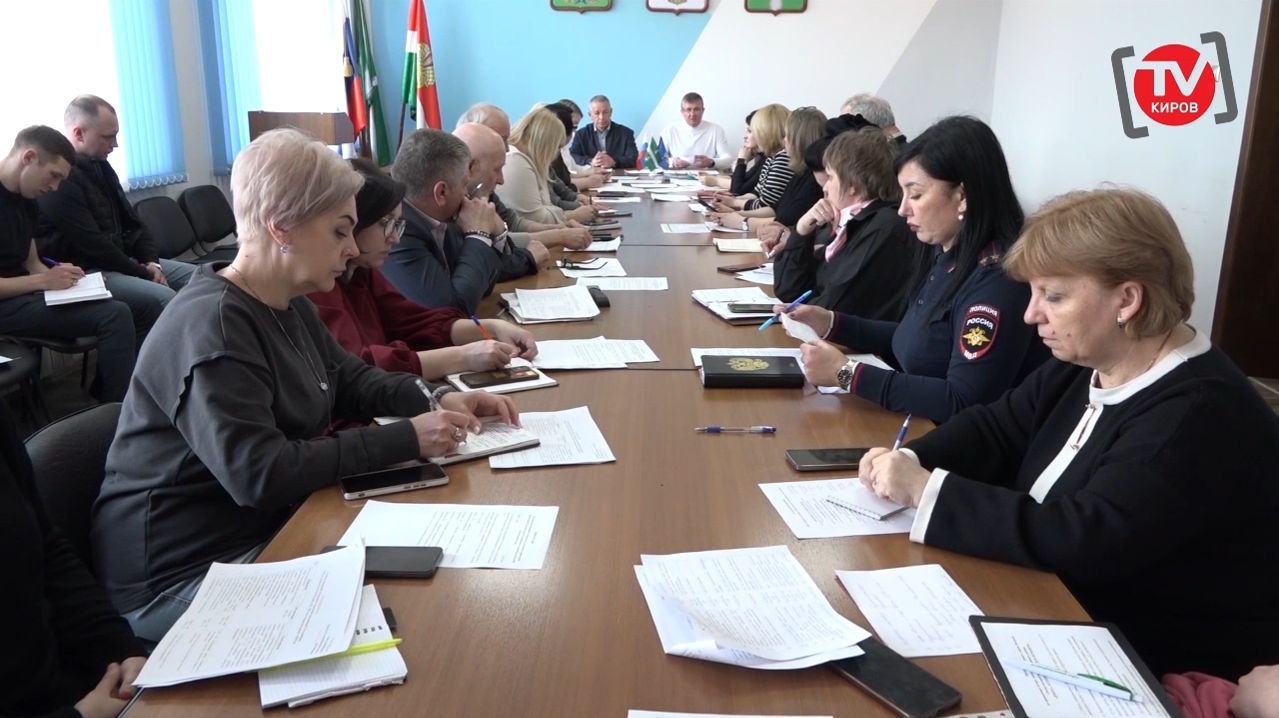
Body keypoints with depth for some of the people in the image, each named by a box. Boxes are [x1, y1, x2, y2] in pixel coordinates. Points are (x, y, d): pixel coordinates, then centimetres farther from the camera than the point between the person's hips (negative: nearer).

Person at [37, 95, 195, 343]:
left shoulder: (98, 165, 13)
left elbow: (130, 221, 16)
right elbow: (91, 245, -22)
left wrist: (151, 262, -1)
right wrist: (141, 273, -15)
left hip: (122, 260, 10)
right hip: (84, 272, -10)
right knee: (161, 299, -31)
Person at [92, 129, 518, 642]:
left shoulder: (289, 305, 5)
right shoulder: (212, 324, -25)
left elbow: (349, 380, 16)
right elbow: (259, 474, -31)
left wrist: (437, 400, -2)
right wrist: (406, 439, -29)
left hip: (274, 527, 9)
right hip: (185, 574, -9)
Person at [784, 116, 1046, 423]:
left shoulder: (999, 279, -23)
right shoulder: (943, 253, 4)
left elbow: (963, 405, -25)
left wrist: (847, 373, -23)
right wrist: (830, 323, 4)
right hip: (917, 427, 7)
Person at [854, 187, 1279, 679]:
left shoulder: (1201, 415, -25)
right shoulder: (1085, 360, 2)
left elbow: (1081, 541, -33)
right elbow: (995, 429, 6)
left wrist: (926, 490, -29)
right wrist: (911, 461, -13)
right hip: (1065, 618, 8)